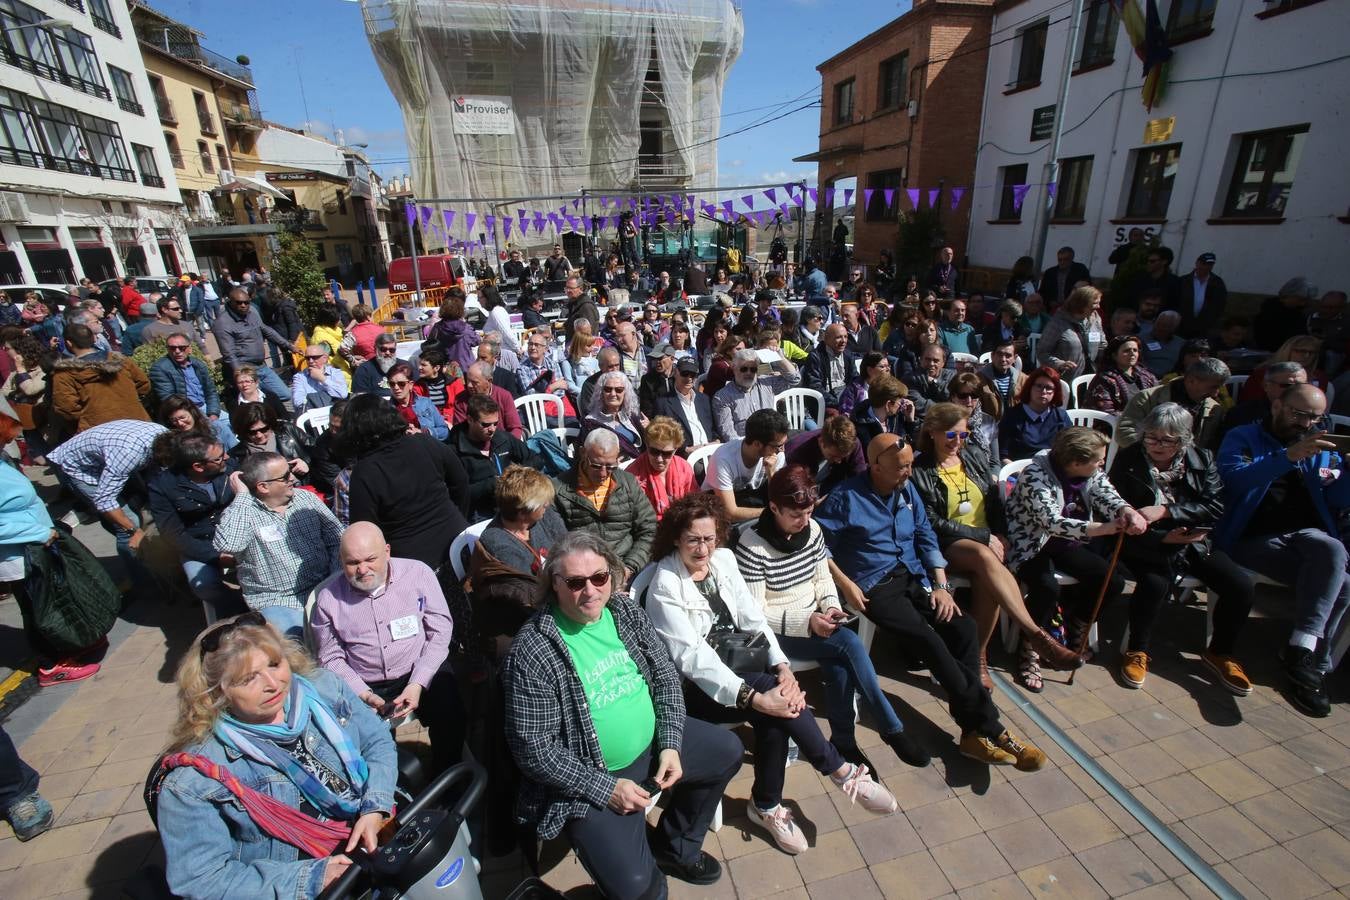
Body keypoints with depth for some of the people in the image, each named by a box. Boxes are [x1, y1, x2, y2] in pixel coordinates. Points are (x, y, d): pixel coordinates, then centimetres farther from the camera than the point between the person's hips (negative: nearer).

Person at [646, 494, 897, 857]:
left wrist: (783, 666, -17)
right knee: (772, 695, -26)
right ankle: (843, 772, -4)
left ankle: (767, 806, 0)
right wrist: (754, 697, -32)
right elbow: (694, 658, -24)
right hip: (693, 685, -5)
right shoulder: (665, 588, -19)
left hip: (733, 661, 6)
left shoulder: (724, 559, -1)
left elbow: (753, 618, -1)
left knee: (776, 715, -24)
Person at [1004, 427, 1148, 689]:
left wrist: (1128, 512, -41)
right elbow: (1053, 523, -36)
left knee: (1113, 581, -8)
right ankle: (1030, 652, -10)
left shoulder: (1092, 473, -1)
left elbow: (1107, 496, -17)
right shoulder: (1035, 476, -26)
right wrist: (1104, 528, -46)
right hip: (1030, 544, -8)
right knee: (1048, 587, -32)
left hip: (1067, 542, 8)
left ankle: (1075, 628, 20)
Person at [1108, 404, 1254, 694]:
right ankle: (1136, 651, -6)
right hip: (1149, 543, -4)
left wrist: (1165, 511, -24)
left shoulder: (1202, 460, 2)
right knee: (1155, 583, -31)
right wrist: (1163, 538, -17)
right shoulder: (1127, 460, -6)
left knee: (1241, 586, -14)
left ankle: (1219, 653, 14)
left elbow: (1215, 507, -9)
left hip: (1195, 542, 4)